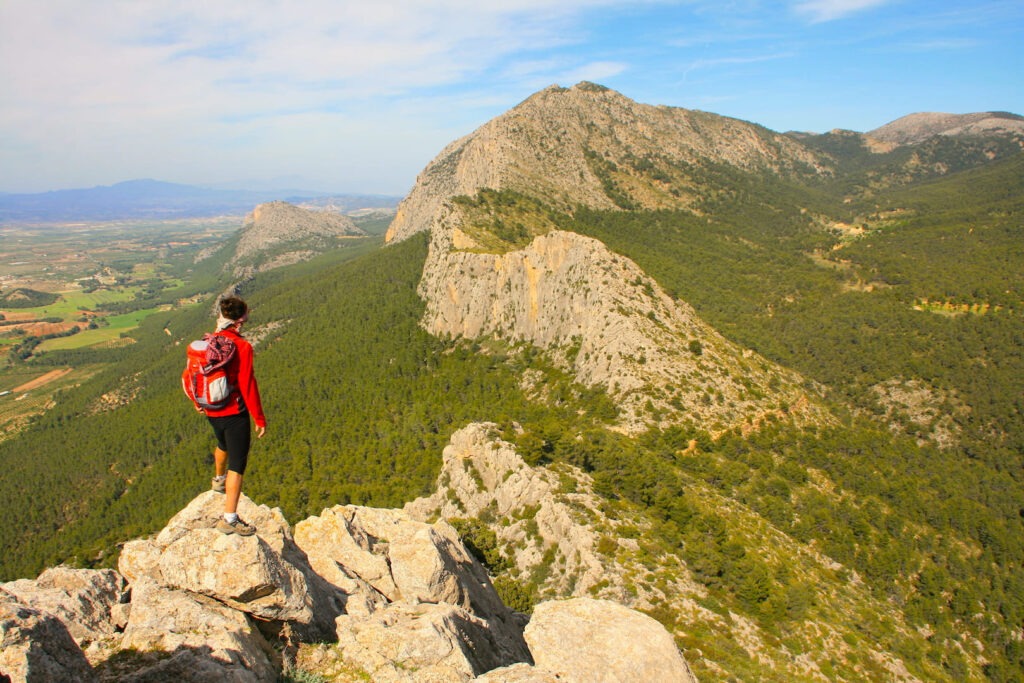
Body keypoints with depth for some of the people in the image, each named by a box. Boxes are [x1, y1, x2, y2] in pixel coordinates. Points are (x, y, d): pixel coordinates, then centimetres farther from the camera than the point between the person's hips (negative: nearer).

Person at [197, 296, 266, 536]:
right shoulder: (242, 346, -20)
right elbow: (247, 385, -23)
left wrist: (198, 402, 28)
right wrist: (260, 419, -15)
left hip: (211, 411, 7)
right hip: (235, 413, -7)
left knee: (223, 445, 35)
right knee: (237, 464, 0)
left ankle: (219, 480, 61)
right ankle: (230, 519, -1)